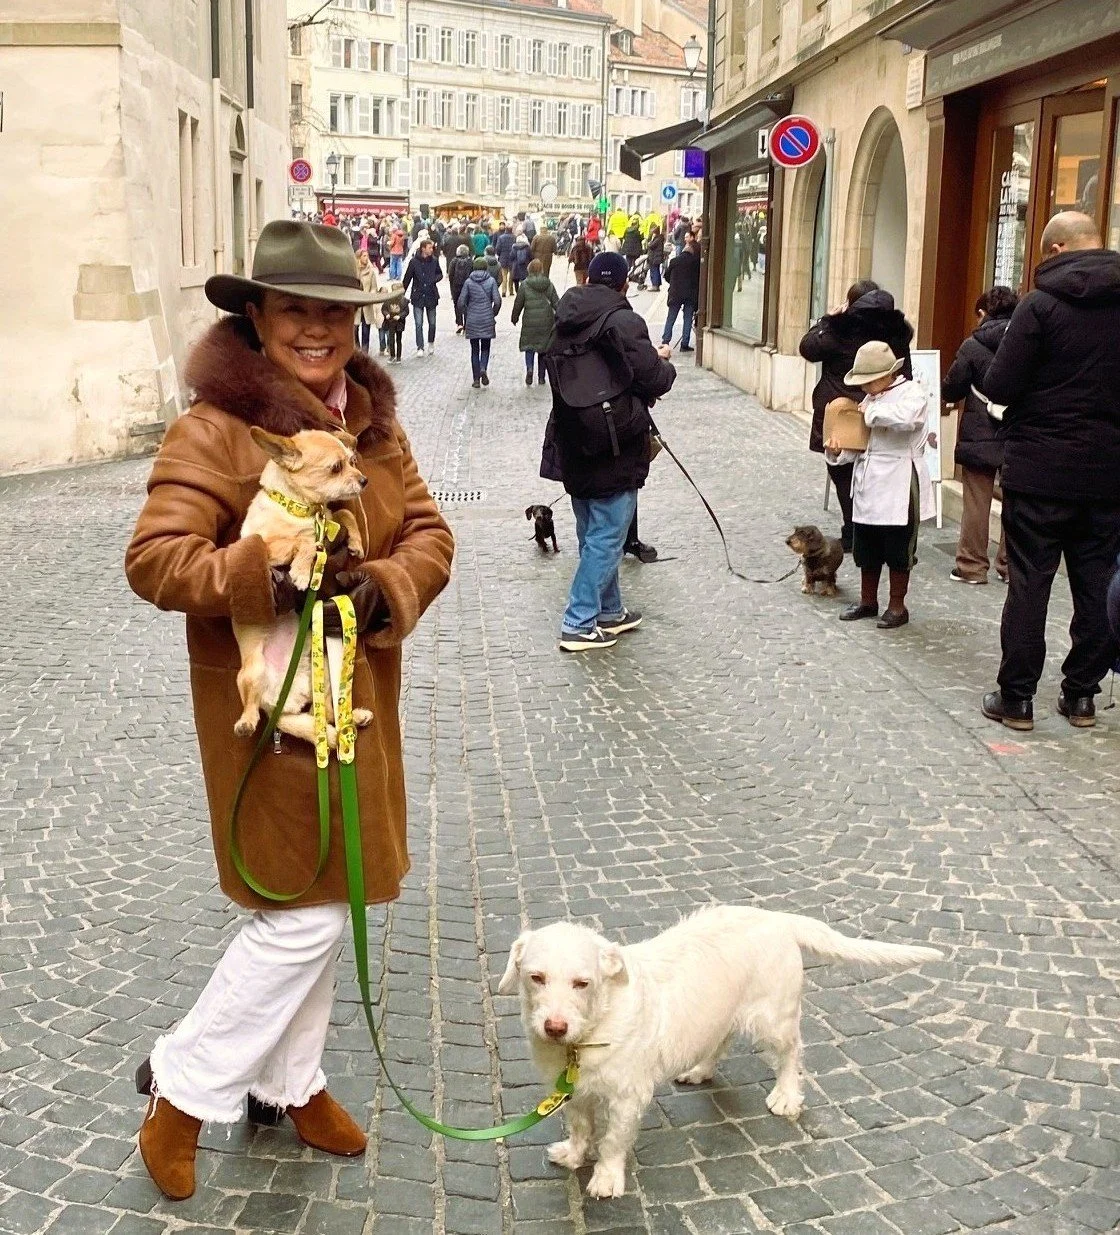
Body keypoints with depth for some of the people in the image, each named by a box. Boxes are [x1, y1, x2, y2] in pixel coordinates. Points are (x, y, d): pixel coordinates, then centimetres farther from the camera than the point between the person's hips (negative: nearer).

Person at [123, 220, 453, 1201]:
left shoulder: (374, 421, 6)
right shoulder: (217, 428, -16)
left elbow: (429, 535, 4)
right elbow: (154, 561, -21)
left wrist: (383, 588, -16)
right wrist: (273, 575, -32)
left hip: (358, 697, 7)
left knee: (313, 905, 18)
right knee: (304, 913, -2)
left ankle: (291, 1079, 37)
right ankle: (185, 1090, 19)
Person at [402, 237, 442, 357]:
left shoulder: (434, 260, -2)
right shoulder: (414, 261, -7)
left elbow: (440, 274, 12)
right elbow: (407, 278, -2)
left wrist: (435, 279, -10)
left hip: (431, 296, 2)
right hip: (418, 296, -2)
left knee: (432, 323, 11)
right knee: (418, 324, -5)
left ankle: (431, 343, 33)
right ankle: (420, 348, -1)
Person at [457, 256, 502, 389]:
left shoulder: (469, 282, -2)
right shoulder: (491, 281, -3)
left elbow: (461, 303, -5)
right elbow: (497, 301, -9)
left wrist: (465, 316, 11)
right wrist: (494, 314, 7)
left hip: (472, 320, 0)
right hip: (487, 320, 0)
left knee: (475, 349, 9)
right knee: (485, 347, 13)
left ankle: (476, 379, 8)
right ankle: (483, 369, -13)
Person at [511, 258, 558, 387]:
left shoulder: (525, 285, -6)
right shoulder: (549, 284, 1)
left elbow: (518, 304, -1)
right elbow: (556, 303, 1)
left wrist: (514, 318, 14)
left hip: (530, 321, -2)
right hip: (546, 323, 2)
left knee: (529, 347, 9)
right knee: (543, 349, 12)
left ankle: (529, 368, -17)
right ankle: (541, 377, 15)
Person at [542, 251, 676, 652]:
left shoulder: (566, 322, 8)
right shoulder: (624, 321, -15)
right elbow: (653, 381, -14)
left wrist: (648, 359, 16)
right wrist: (664, 364, 9)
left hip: (573, 445, 7)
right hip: (614, 448, -7)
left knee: (593, 534, 18)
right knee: (606, 537, -1)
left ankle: (608, 611, 28)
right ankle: (580, 624, -2)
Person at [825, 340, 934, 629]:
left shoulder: (911, 392, -9)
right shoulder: (871, 397, 13)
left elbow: (905, 417, -32)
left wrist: (871, 411, -18)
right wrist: (838, 451, -4)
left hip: (898, 488, -7)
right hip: (868, 486, 7)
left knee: (898, 550, 3)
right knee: (865, 548, 14)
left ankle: (897, 606, 14)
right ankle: (868, 601, 29)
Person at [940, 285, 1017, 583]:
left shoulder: (974, 346, -10)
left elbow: (950, 390, -7)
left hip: (980, 436, -3)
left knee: (976, 503, 5)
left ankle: (972, 566, 8)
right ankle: (1011, 566, 18)